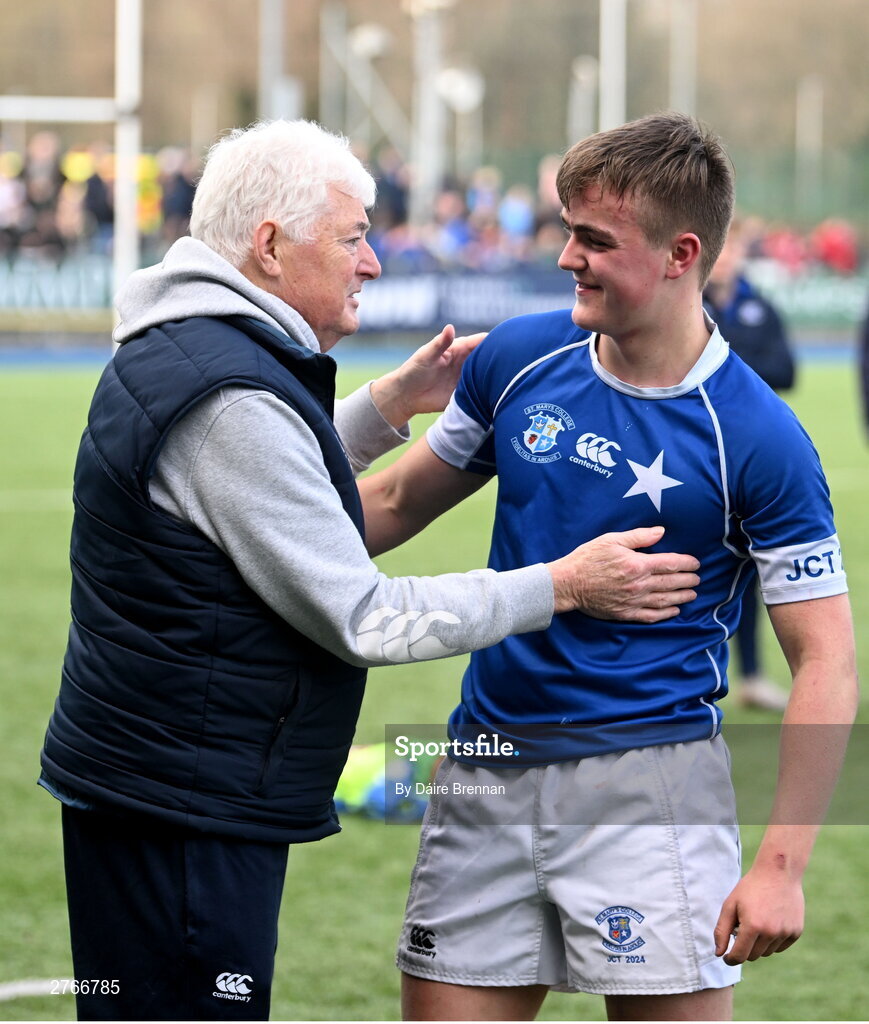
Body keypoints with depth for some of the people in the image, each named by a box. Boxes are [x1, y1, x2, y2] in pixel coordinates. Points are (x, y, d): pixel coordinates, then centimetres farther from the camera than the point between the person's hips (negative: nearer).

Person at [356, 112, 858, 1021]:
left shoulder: (756, 440, -11)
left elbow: (825, 664, -10)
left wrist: (781, 865, -16)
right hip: (487, 768, 5)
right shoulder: (517, 359, 2)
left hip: (647, 776, -5)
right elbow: (398, 503, 18)